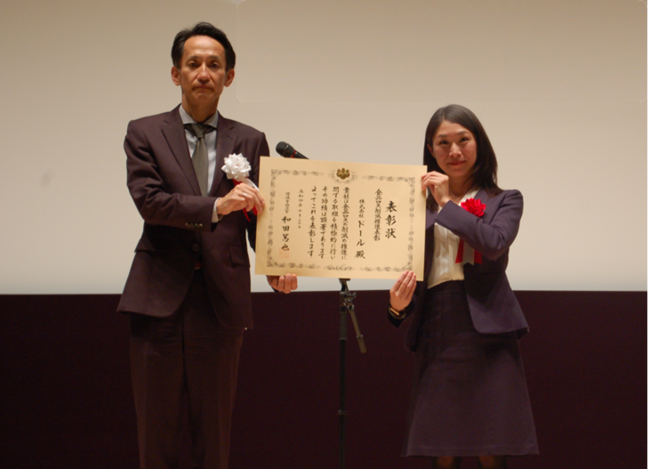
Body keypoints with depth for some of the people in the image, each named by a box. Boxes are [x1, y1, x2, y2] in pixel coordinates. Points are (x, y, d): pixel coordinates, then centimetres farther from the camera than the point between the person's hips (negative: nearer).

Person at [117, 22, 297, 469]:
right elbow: (148, 199, -10)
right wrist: (216, 206, -24)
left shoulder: (250, 141, 11)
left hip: (222, 300, 1)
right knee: (156, 432, 4)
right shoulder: (145, 133, 5)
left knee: (215, 433, 7)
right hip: (160, 298, -1)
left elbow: (259, 216, 7)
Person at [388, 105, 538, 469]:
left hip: (486, 333, -2)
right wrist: (398, 306, -9)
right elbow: (409, 273, 12)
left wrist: (447, 203, -3)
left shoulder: (504, 201, 10)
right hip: (437, 333, 2)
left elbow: (494, 242, -11)